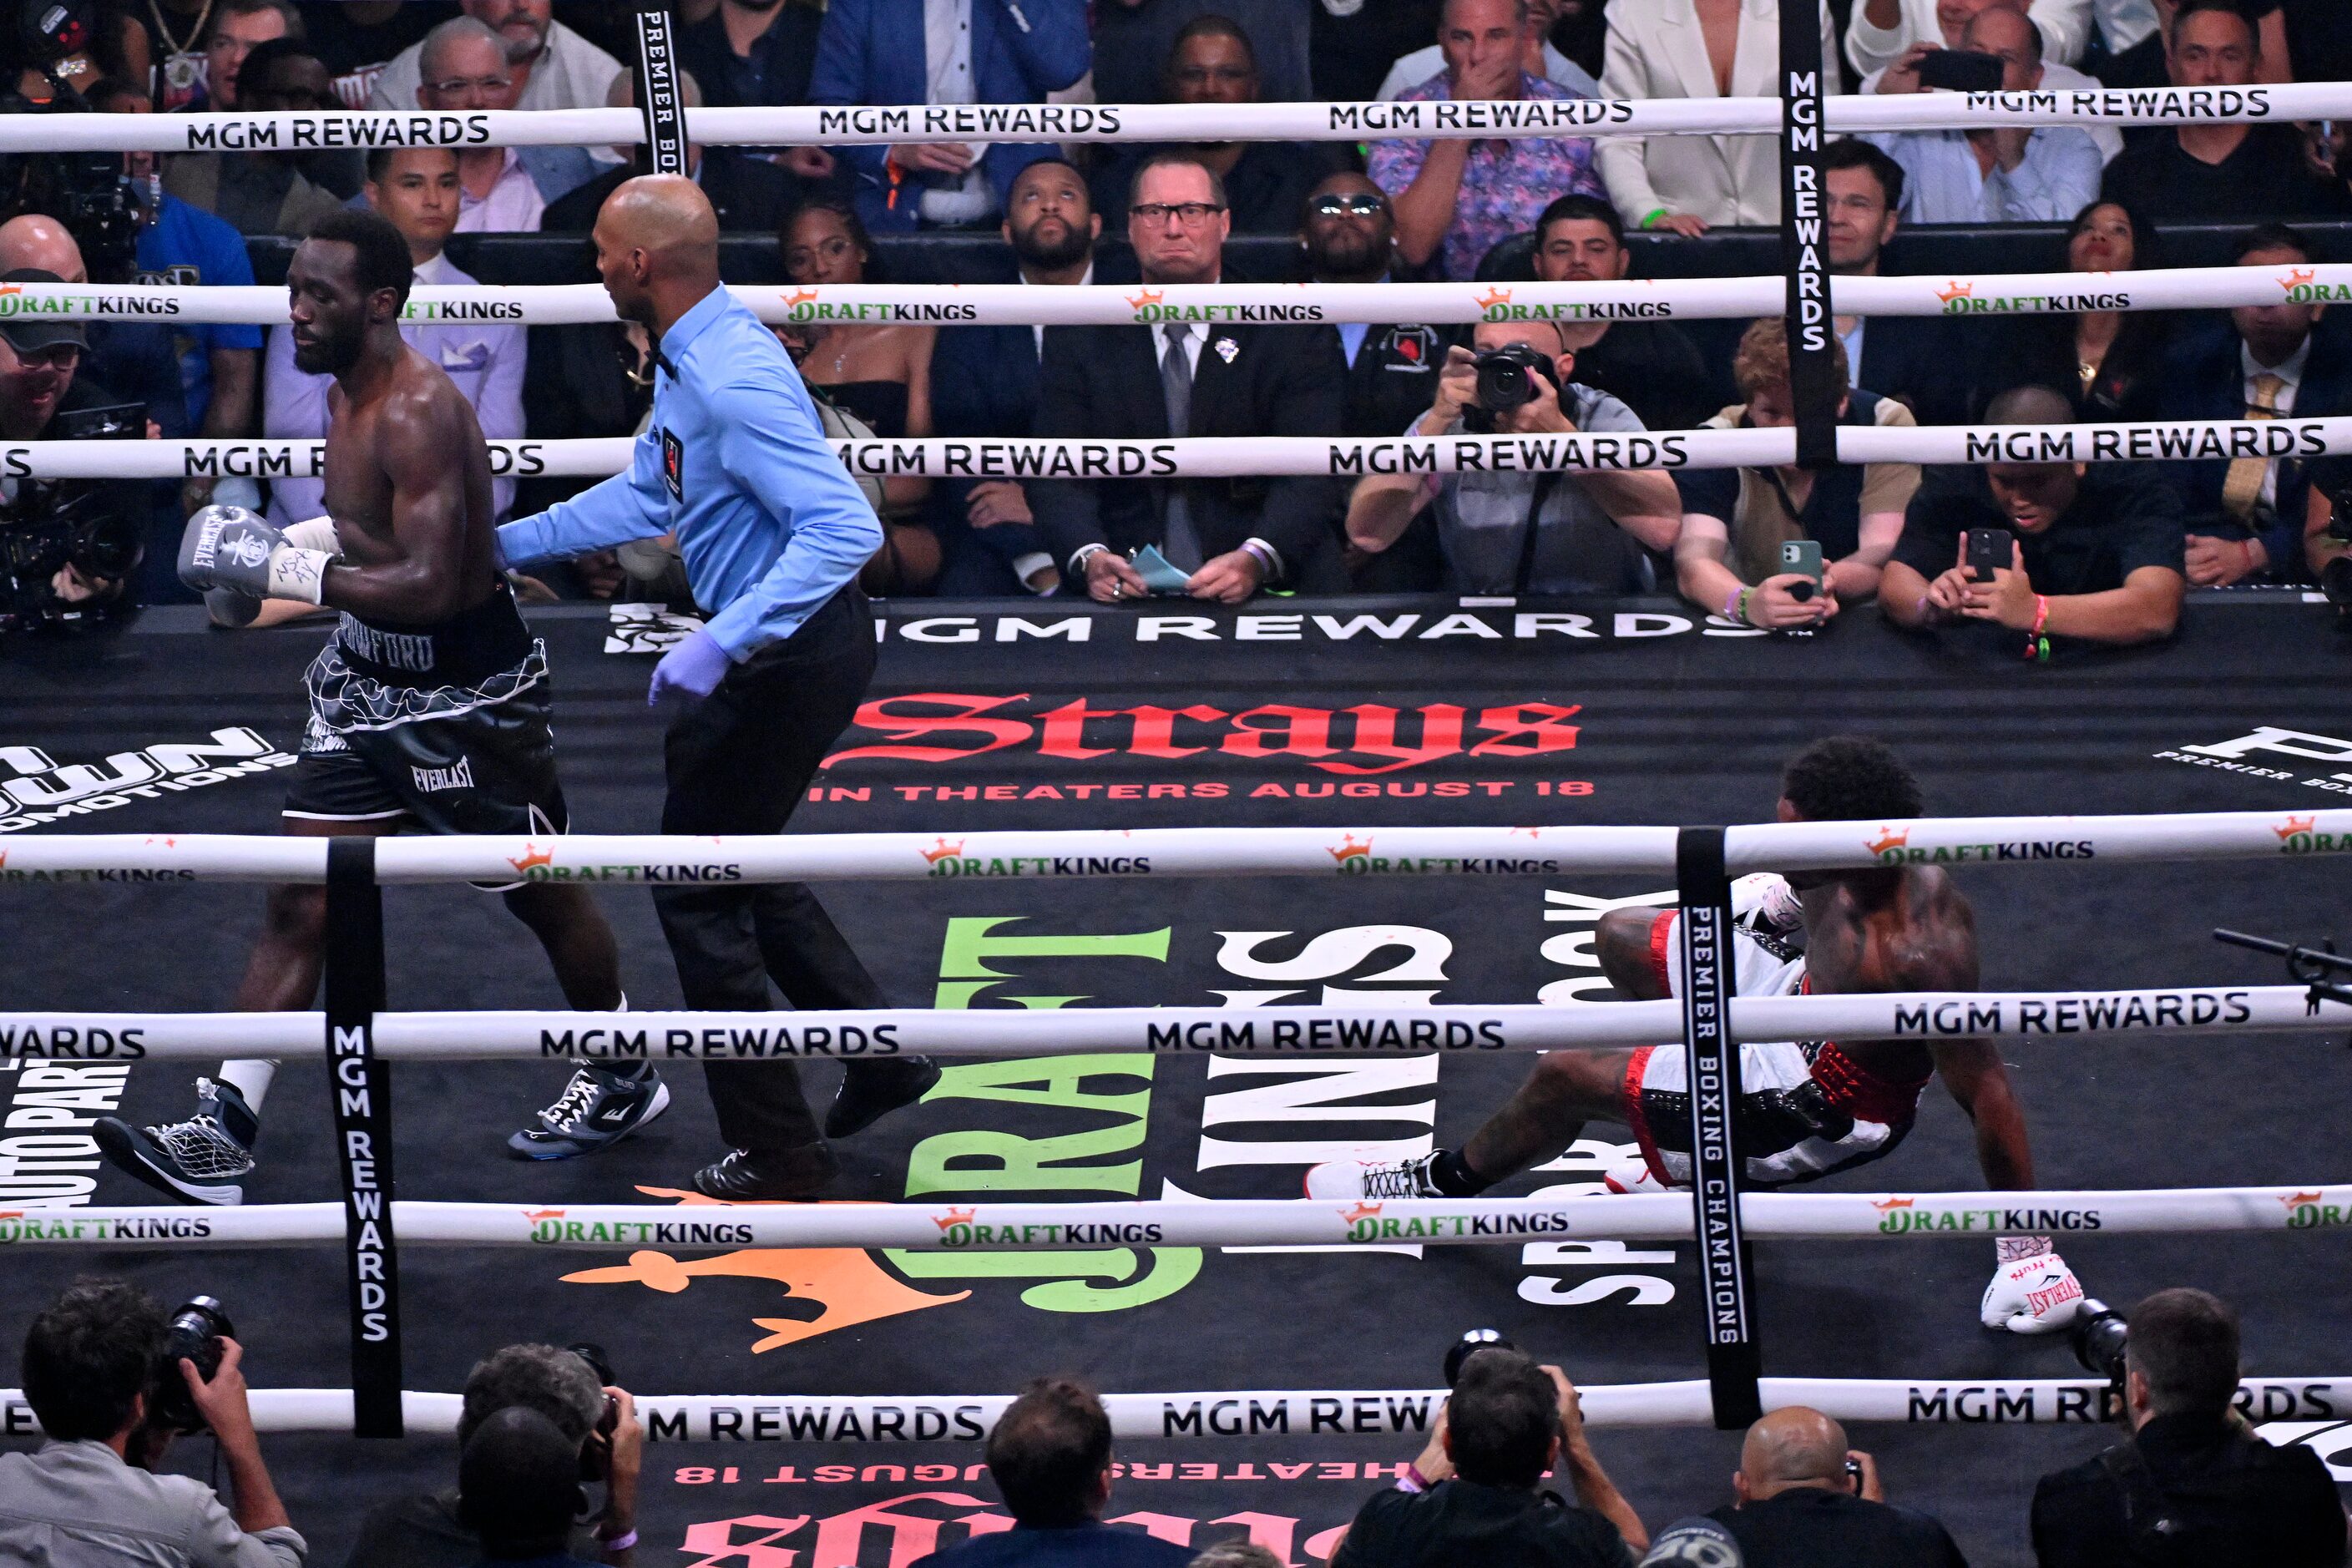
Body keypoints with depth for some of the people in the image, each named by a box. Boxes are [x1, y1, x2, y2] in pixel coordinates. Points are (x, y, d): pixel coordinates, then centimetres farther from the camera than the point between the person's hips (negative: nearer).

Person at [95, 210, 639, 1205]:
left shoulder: (418, 414, -25)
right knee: (300, 906, 1)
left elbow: (427, 583, -33)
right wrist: (290, 541, 6)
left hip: (467, 690, -9)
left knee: (541, 893, 12)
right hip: (369, 676, 9)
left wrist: (286, 572, -30)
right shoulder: (348, 397, 4)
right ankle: (220, 1138, -2)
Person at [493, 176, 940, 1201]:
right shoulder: (692, 357, 6)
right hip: (779, 649, 10)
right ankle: (879, 1058, 30)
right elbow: (646, 496, 20)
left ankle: (776, 1153, 10)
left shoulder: (733, 382, -27)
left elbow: (844, 528, -34)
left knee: (699, 894, 2)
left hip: (790, 654, -10)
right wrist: (500, 545, 22)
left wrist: (721, 644, -36)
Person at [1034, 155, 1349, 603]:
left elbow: (1307, 471, -4)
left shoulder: (1291, 334, 7)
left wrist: (1255, 560, -24)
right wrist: (1089, 558, -19)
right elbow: (1060, 475, 2)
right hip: (1126, 597, 1)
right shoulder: (1077, 338, 13)